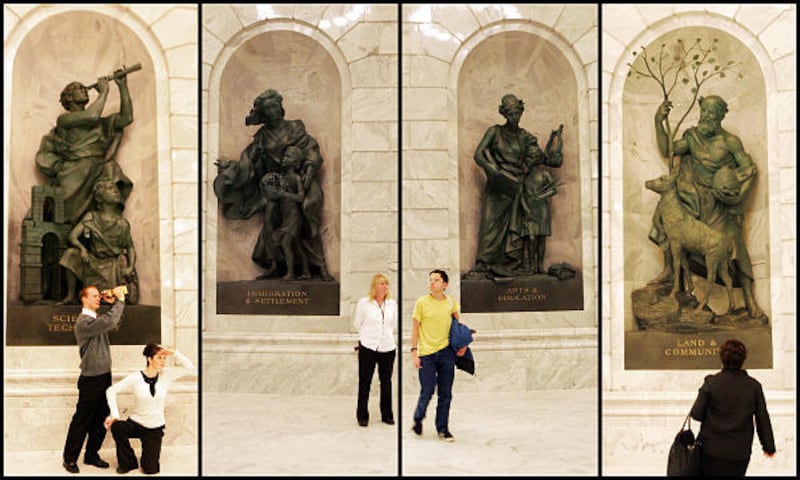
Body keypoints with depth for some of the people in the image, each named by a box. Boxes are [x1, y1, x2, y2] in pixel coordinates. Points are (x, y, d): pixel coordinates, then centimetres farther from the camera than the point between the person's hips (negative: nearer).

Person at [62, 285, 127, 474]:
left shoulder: (98, 319, 11)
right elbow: (110, 323, -31)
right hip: (91, 380, -8)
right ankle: (70, 458, 13)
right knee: (82, 420, 1)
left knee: (101, 419, 13)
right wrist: (120, 300, -22)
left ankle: (92, 455, 24)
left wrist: (114, 303, 9)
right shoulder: (83, 322, -17)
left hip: (105, 376, 8)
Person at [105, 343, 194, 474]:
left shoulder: (166, 375, -7)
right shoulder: (135, 378, -12)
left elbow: (189, 367, -13)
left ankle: (149, 454, 28)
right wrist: (115, 415, -19)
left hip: (155, 429, 1)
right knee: (116, 427, -34)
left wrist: (173, 353, -23)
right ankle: (128, 462, -8)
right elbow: (111, 390, -10)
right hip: (135, 423, 0)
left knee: (151, 469, -11)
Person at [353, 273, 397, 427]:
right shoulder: (363, 303, -4)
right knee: (364, 382, 3)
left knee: (386, 381, 10)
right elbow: (357, 323, 6)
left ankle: (387, 415, 21)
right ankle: (362, 416, 14)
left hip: (388, 347, 3)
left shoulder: (392, 304, 4)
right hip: (368, 347, -3)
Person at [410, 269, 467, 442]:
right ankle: (418, 419, 28)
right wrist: (414, 351, -7)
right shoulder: (422, 302, -5)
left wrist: (463, 343, 6)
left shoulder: (451, 302, 3)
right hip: (426, 353, -3)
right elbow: (415, 328, -1)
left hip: (446, 352, 3)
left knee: (445, 394, 7)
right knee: (427, 392, 0)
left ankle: (443, 429, 20)